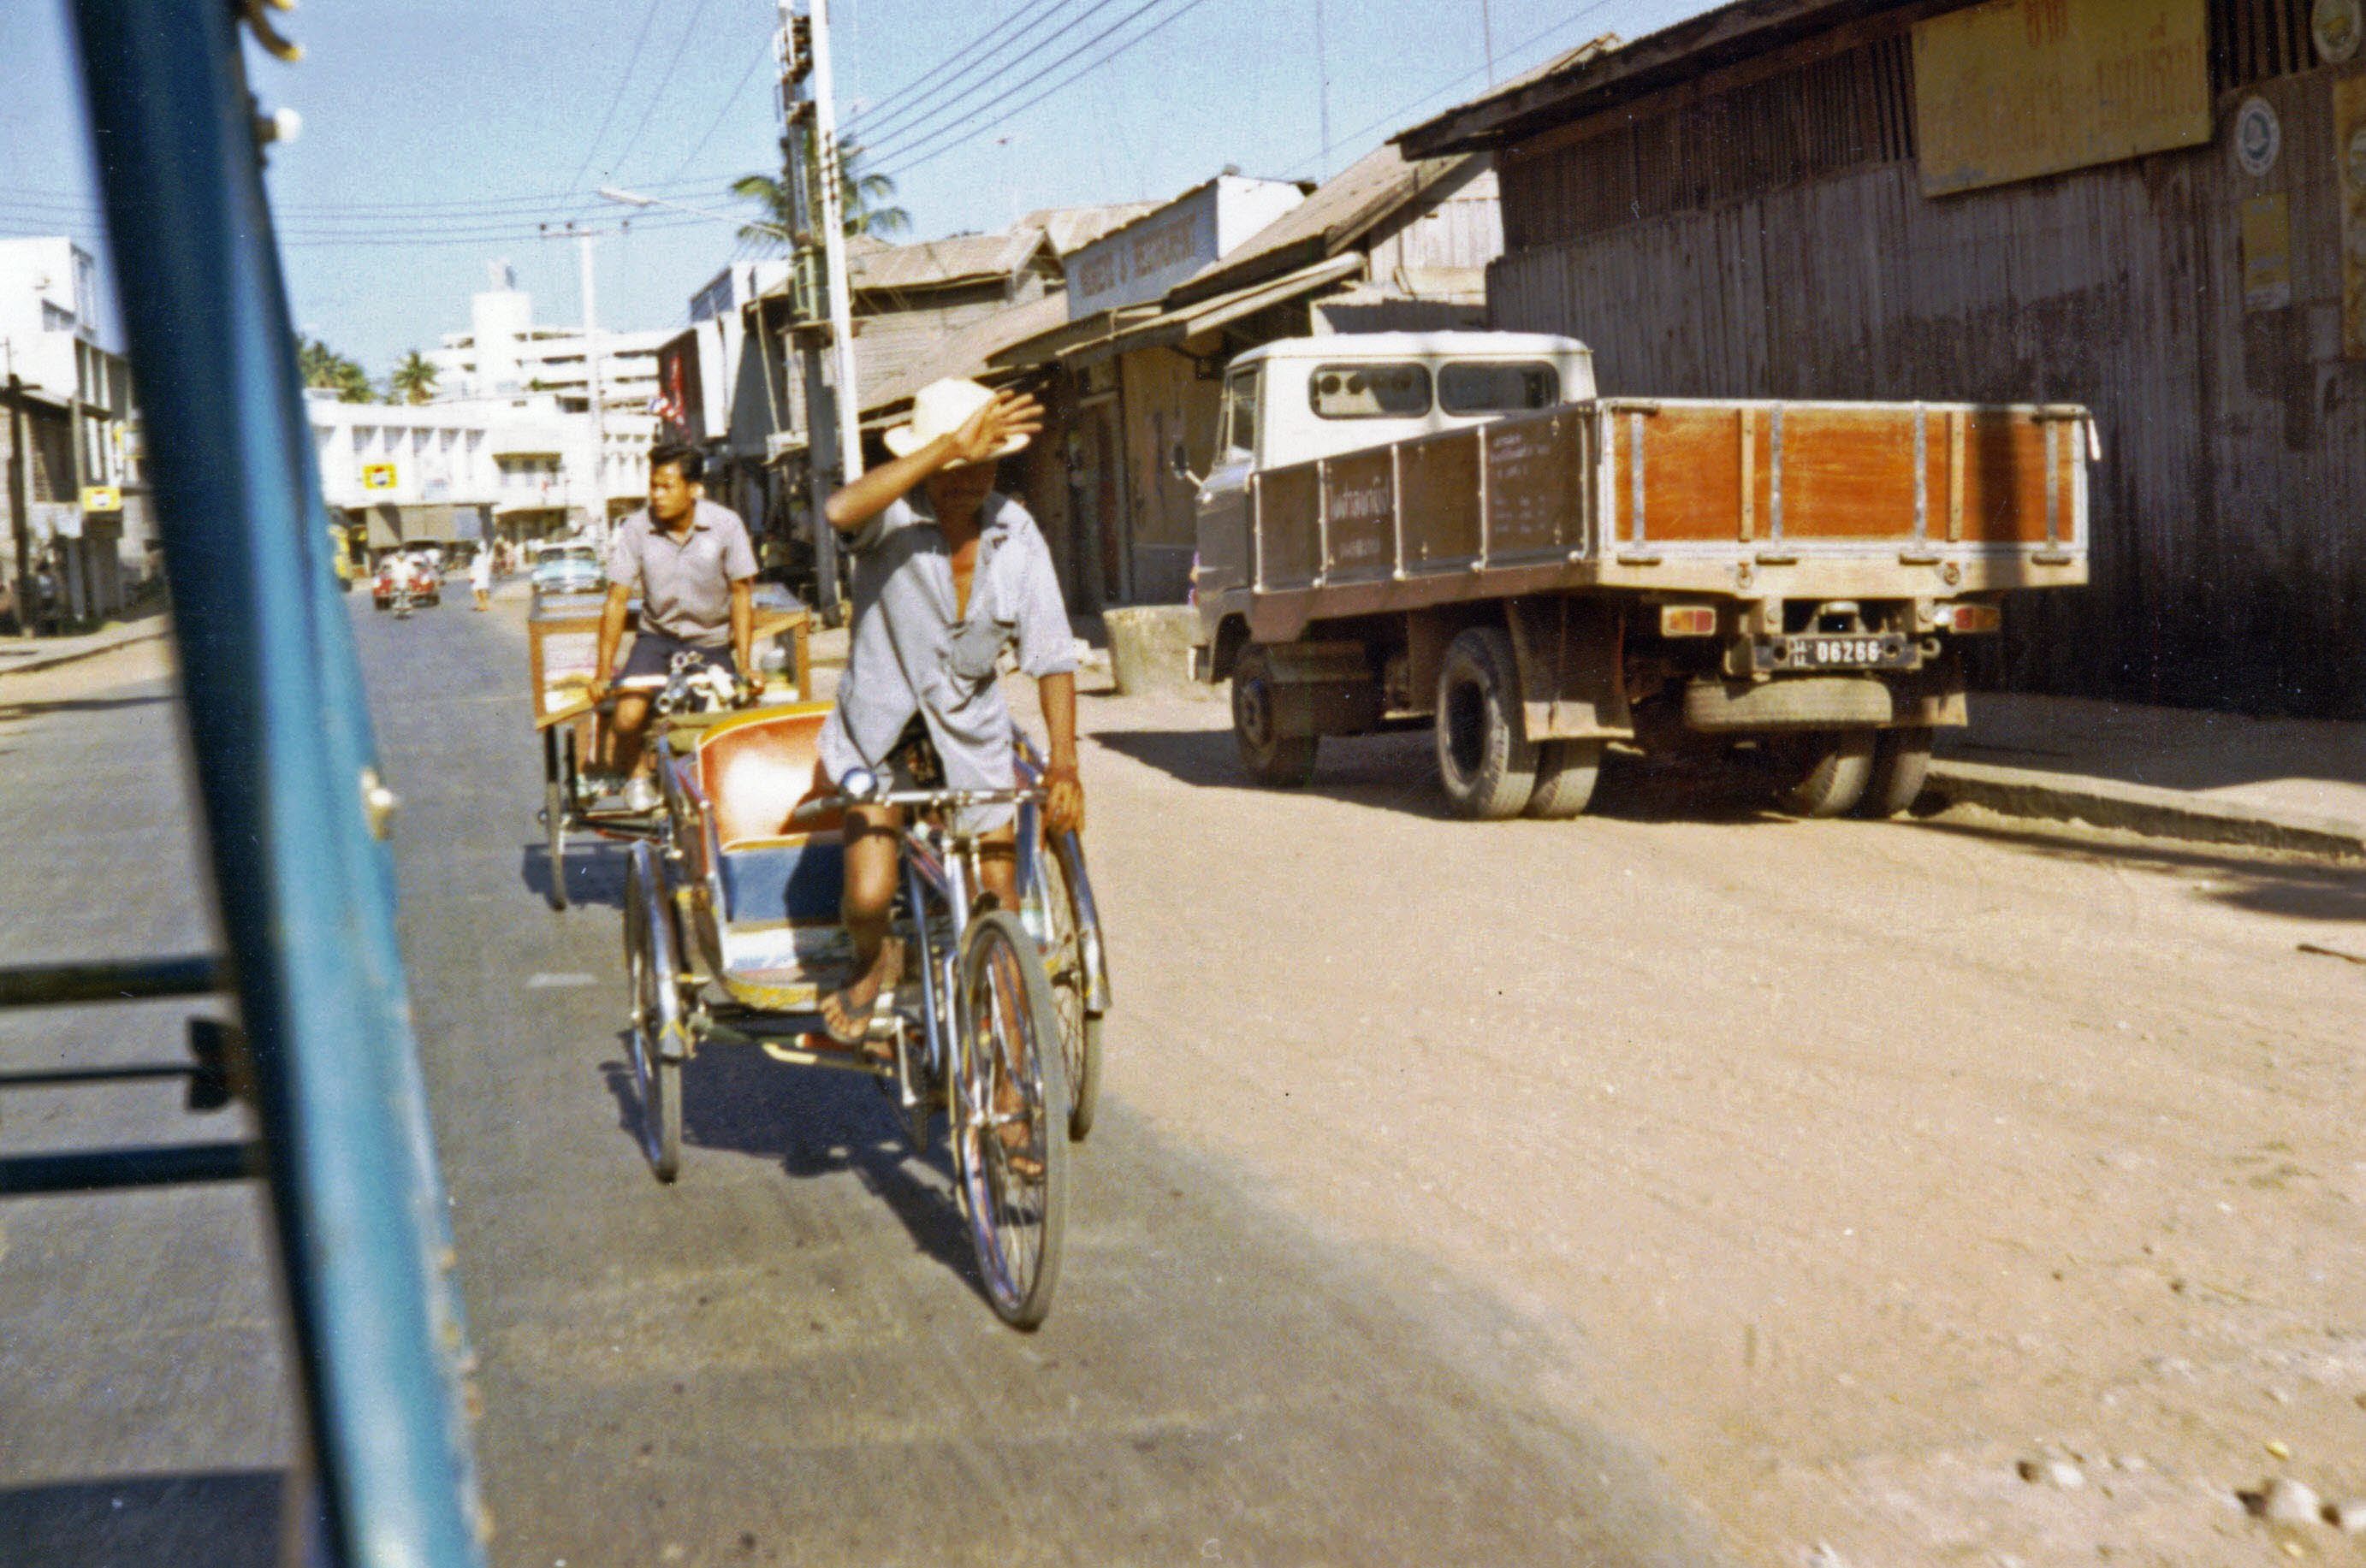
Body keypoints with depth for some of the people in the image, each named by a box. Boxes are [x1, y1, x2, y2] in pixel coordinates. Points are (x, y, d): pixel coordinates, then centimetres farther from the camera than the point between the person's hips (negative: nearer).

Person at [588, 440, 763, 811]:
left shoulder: (725, 524, -13)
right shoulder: (636, 528, -12)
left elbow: (741, 593, -6)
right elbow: (617, 600, -7)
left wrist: (745, 665, -11)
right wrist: (603, 671, -9)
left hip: (711, 643, 0)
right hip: (657, 637, 1)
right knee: (627, 718, -21)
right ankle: (637, 775, 12)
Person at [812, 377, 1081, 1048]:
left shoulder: (1015, 533, -8)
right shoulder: (894, 517, -18)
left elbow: (1051, 654, -8)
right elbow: (841, 511, -44)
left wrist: (1063, 763, -17)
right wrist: (949, 447, -47)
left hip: (972, 732, 3)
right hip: (880, 728, -2)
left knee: (1001, 911, 1)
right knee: (868, 896, -14)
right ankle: (875, 964, 24)